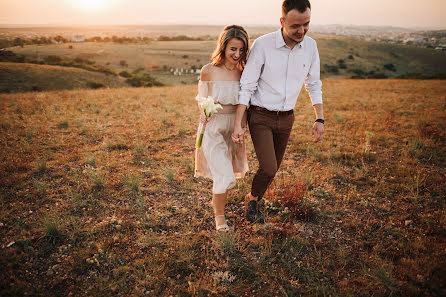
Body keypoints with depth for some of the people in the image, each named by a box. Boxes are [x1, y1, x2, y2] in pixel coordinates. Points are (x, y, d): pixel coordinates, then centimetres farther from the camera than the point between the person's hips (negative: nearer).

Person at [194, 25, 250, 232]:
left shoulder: (242, 73, -1)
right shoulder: (208, 71, -10)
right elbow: (202, 100, 2)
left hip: (233, 127, 4)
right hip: (213, 127, -4)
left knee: (224, 172, 19)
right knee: (224, 175, -10)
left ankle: (217, 198, 50)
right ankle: (219, 215, 14)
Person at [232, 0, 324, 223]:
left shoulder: (310, 46, -3)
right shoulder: (263, 44, -16)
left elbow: (314, 85, 8)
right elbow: (247, 86, -13)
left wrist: (320, 119, 0)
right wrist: (238, 124, -17)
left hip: (286, 118, 5)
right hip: (260, 116, -4)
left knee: (273, 168, 13)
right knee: (269, 168, -15)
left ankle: (253, 202, 39)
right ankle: (252, 199, 17)